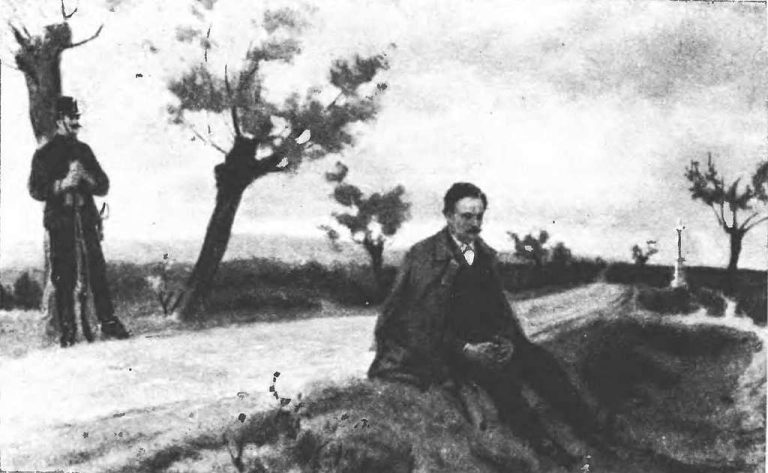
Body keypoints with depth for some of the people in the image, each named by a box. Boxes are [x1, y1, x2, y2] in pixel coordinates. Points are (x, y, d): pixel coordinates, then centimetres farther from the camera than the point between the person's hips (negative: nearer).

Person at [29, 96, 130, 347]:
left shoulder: (84, 150, 16)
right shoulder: (44, 154, 3)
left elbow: (103, 186, 13)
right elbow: (36, 190, -2)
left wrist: (88, 178, -7)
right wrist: (63, 184, -15)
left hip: (87, 220, 3)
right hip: (61, 222, -3)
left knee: (97, 271, -2)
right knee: (64, 277, -3)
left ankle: (108, 322, 2)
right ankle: (67, 331, 3)